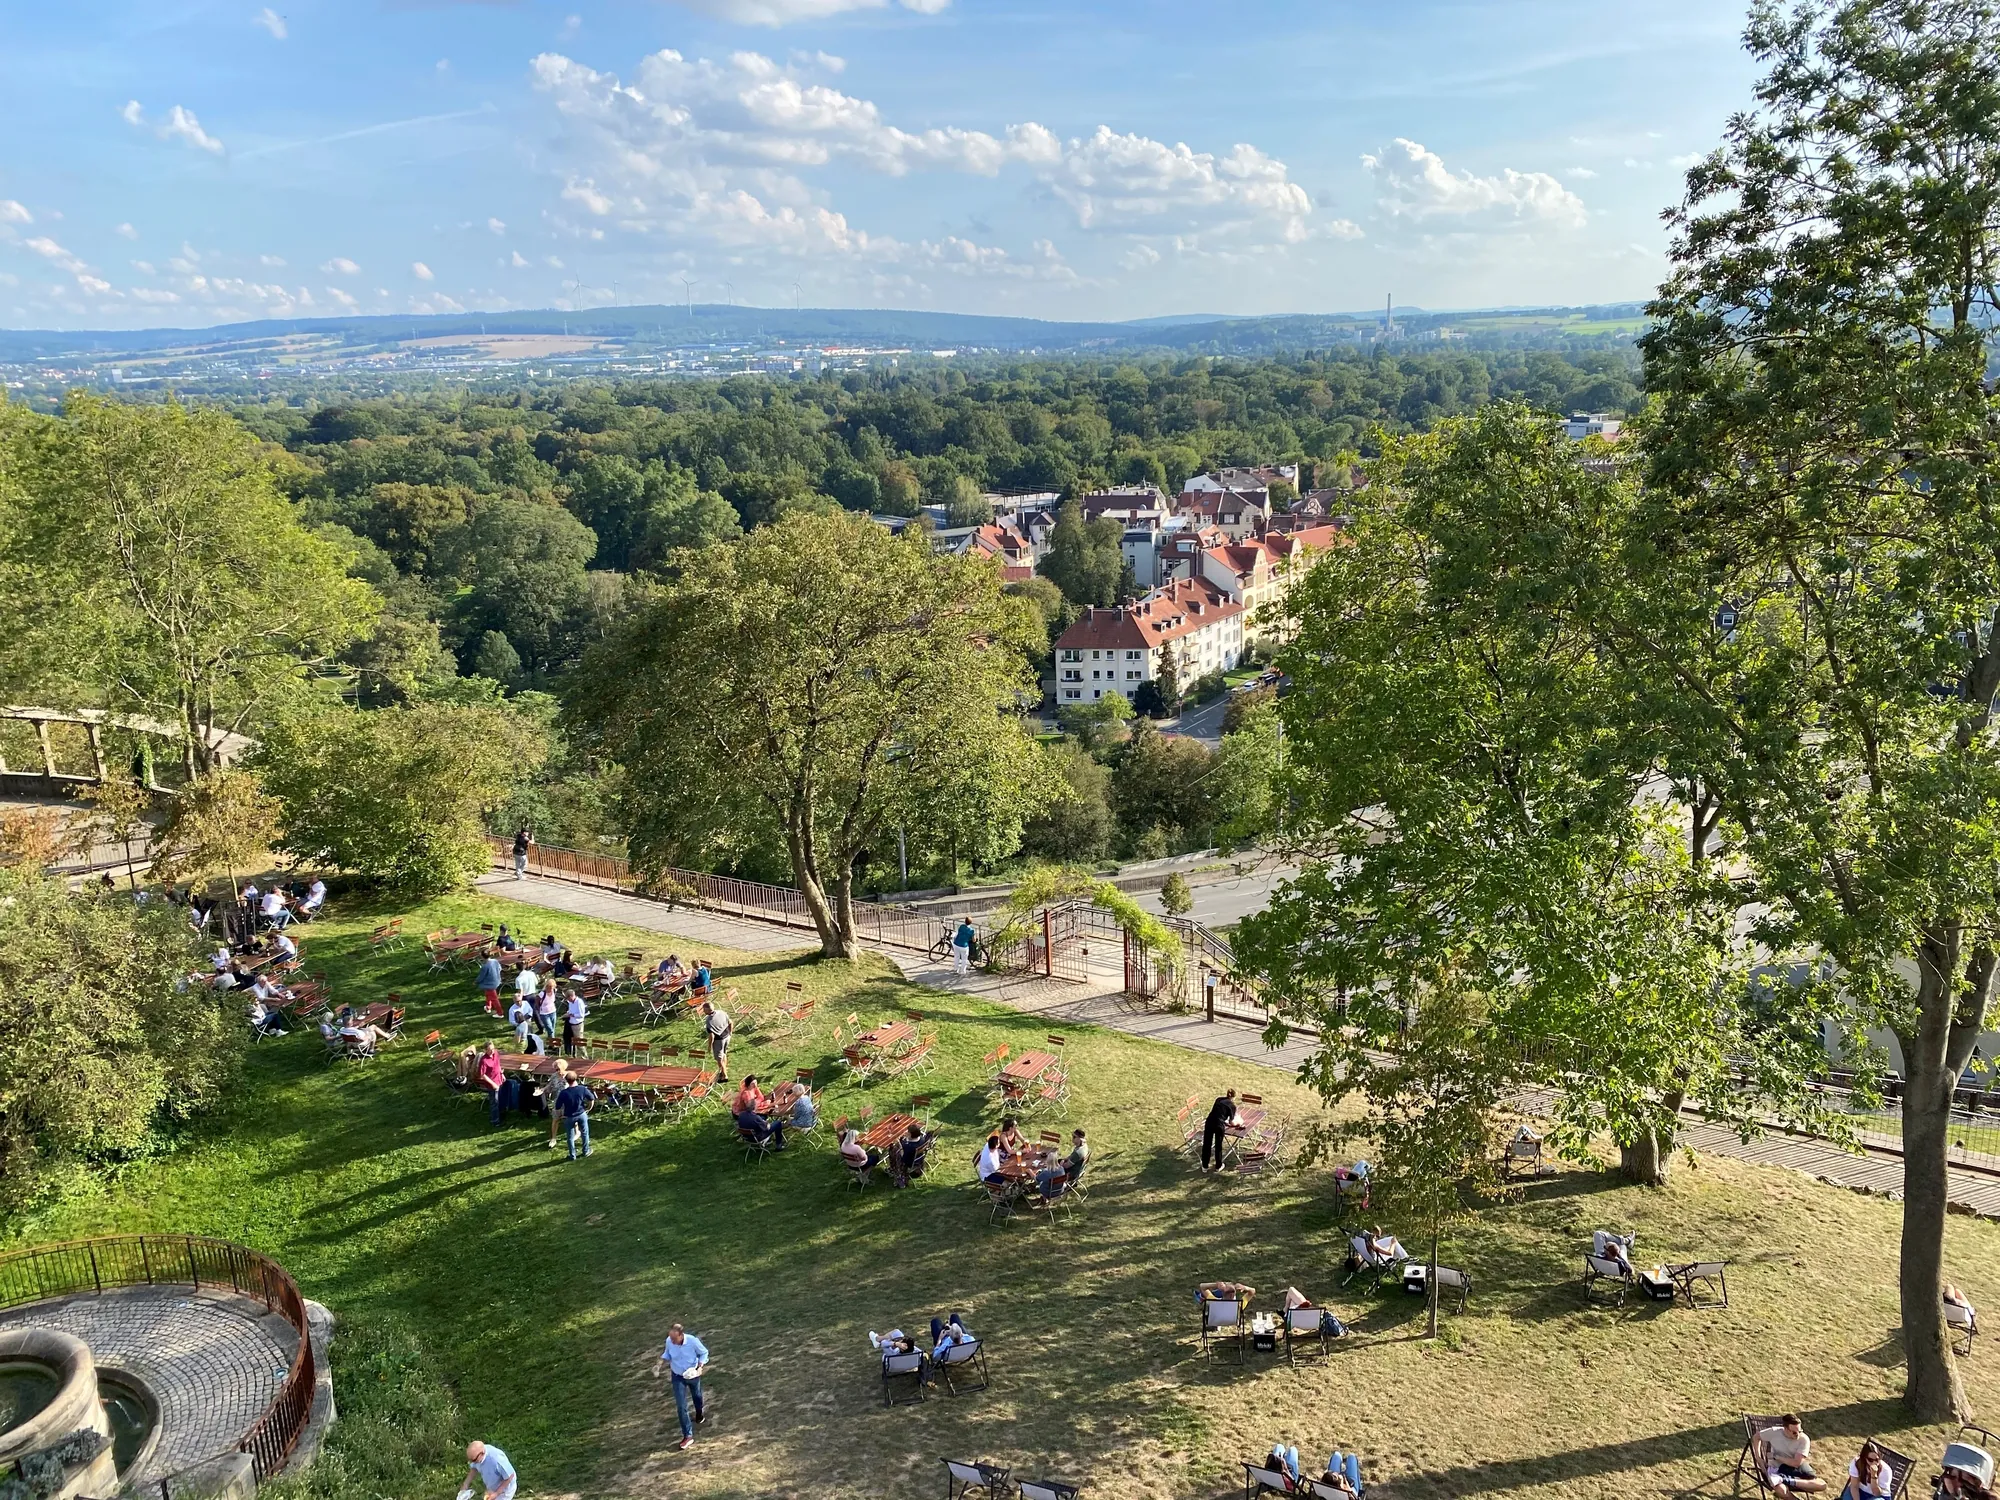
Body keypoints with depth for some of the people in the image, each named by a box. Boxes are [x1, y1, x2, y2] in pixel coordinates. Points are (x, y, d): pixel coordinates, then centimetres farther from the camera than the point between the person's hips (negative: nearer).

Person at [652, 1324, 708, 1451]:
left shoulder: (693, 1341, -33)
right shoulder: (669, 1341, -25)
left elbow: (704, 1353, -13)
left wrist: (700, 1367, -25)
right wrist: (660, 1363, -17)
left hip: (692, 1375, -1)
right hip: (677, 1376, 1)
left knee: (696, 1396, 27)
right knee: (681, 1406, -5)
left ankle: (699, 1416, 58)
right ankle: (688, 1436, 4)